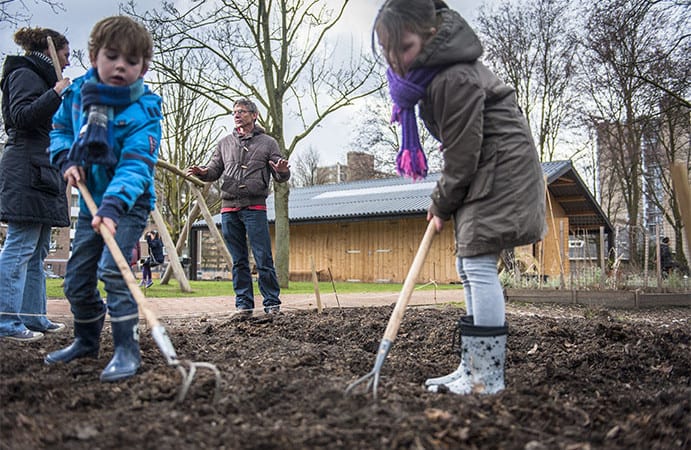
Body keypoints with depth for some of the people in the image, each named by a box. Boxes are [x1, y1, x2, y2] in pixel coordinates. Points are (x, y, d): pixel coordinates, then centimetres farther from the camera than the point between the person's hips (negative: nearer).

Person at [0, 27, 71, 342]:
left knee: (37, 251, 9)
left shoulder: (41, 78, 26)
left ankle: (33, 316, 14)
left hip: (41, 174, 10)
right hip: (26, 171, -10)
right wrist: (56, 94, -17)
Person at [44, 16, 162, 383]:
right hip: (91, 201, 6)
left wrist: (112, 206, -44)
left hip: (128, 203, -6)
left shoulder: (143, 110, -21)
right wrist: (67, 160, -6)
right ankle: (87, 340, 35)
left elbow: (136, 166, -31)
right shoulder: (77, 94, -4)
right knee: (77, 276, 13)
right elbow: (60, 129, 14)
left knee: (112, 269, -22)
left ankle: (127, 349, -11)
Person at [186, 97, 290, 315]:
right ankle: (244, 303, 13)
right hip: (229, 207, 3)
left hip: (255, 208, -3)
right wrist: (202, 172, -6)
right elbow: (214, 170, 16)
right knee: (238, 260, 7)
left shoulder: (268, 142, 9)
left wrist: (282, 171, -18)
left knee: (263, 259, -5)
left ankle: (272, 302, 3)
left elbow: (281, 176, 6)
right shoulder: (225, 143, 17)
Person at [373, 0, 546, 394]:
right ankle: (474, 368, 16)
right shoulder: (430, 68, 6)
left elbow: (462, 155, -21)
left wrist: (442, 205, -7)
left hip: (502, 167, -10)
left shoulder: (454, 79, -27)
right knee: (470, 268, 9)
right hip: (482, 169, 10)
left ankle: (488, 376, -5)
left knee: (478, 265, -13)